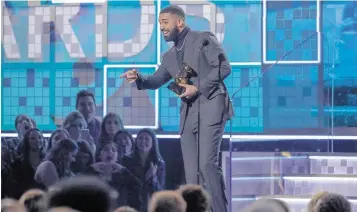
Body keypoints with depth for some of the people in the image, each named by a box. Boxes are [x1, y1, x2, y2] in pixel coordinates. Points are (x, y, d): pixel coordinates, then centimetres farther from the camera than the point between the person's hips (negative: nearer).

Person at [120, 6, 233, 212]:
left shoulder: (204, 39, 0)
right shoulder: (170, 56, 21)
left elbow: (224, 67, -9)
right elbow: (156, 81, 20)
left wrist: (197, 88, -13)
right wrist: (138, 78, -1)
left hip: (210, 107, -7)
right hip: (188, 114, 7)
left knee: (207, 163, -19)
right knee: (191, 172, 2)